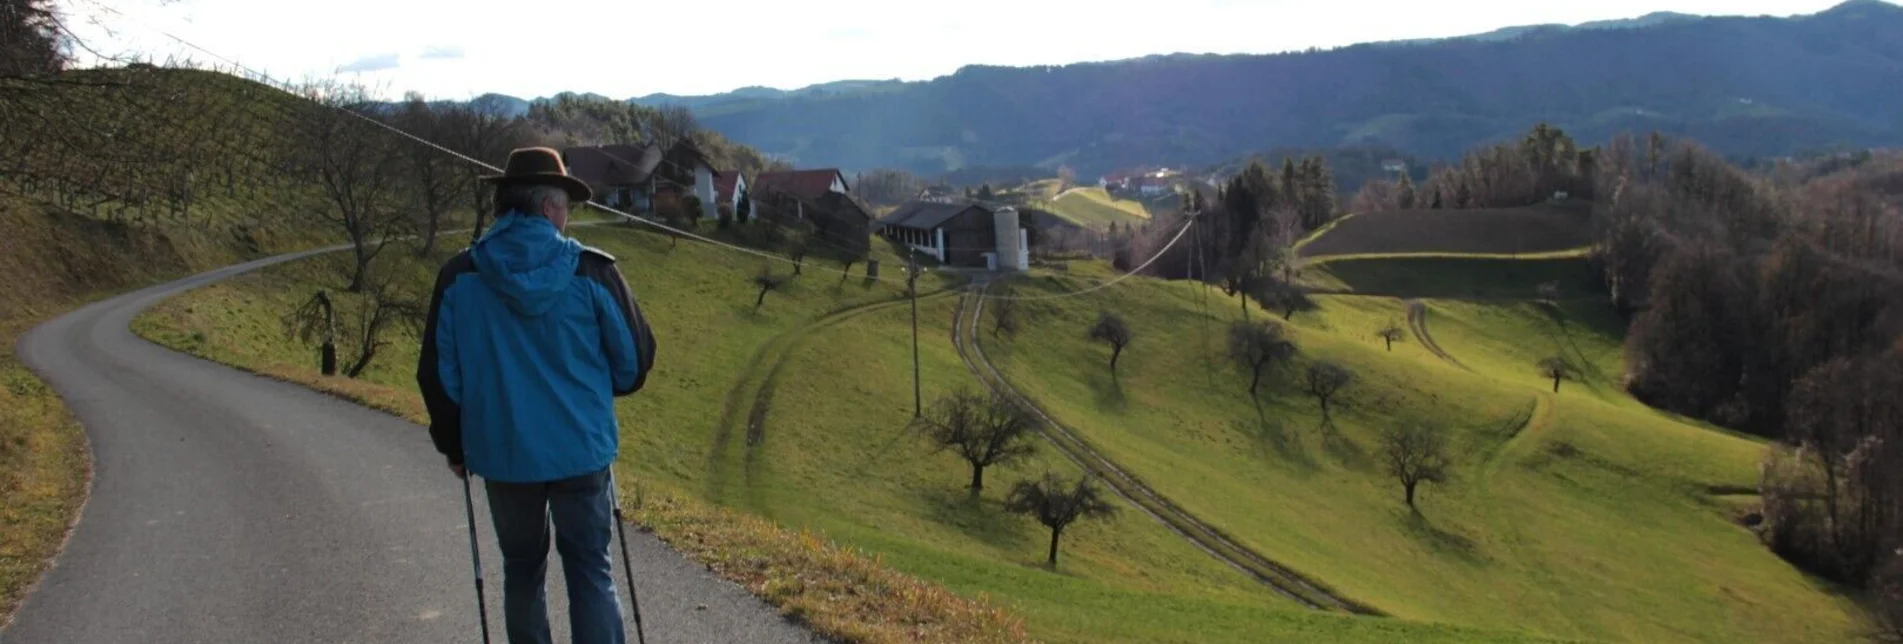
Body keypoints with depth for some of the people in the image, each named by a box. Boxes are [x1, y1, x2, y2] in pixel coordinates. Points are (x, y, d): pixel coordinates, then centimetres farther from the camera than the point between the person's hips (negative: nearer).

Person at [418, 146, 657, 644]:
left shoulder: (460, 277, -4)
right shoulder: (592, 272, -9)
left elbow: (439, 374, 2)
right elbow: (635, 358, -2)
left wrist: (454, 446, 15)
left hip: (502, 452, 2)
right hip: (581, 449, -2)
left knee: (523, 571, 18)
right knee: (591, 572, 6)